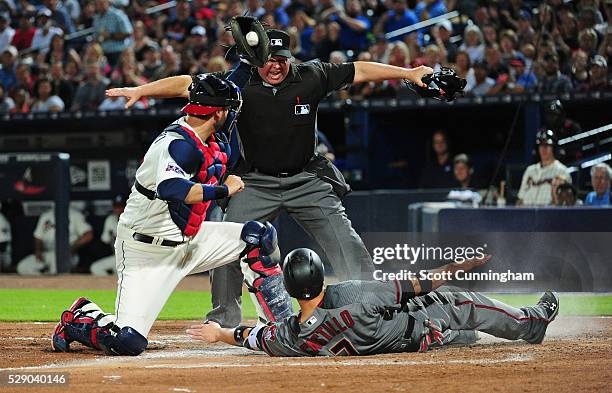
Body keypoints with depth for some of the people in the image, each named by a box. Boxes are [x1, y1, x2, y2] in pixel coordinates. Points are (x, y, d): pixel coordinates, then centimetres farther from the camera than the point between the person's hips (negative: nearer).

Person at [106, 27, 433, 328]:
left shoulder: (309, 77, -8)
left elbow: (358, 71, -2)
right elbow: (186, 84, -14)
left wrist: (408, 73, -4)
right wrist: (139, 90, -23)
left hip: (307, 180, 0)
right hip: (256, 184, 0)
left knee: (347, 246, -7)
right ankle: (223, 321, 10)